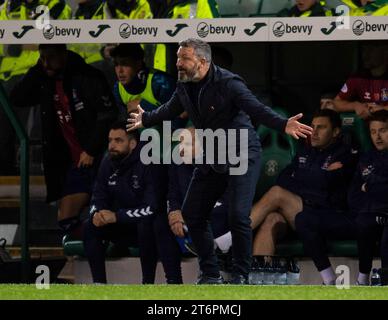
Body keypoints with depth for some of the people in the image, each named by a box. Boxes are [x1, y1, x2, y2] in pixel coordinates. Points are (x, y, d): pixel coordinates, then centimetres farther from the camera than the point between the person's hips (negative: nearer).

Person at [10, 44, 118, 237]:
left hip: (97, 160, -7)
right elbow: (17, 99, 2)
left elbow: (108, 114, -16)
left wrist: (91, 151, -16)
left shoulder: (87, 78, -12)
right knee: (66, 220, 5)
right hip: (76, 163, 7)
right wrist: (38, 69, -4)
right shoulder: (46, 81, 10)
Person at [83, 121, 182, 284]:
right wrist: (97, 214, -21)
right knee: (90, 226, -14)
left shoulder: (148, 163, -21)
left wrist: (116, 216, -33)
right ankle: (99, 283, -11)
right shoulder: (108, 163, -1)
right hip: (124, 228, 6)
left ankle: (148, 283, -25)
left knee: (145, 225, -38)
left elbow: (152, 208, -28)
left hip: (150, 225, -6)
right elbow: (98, 200, 4)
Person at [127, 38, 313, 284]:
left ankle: (241, 276, -4)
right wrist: (145, 120, 40)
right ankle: (210, 274, 20)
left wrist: (283, 125, -48)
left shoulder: (228, 84, -22)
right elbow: (170, 110, 23)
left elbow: (257, 109, -31)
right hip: (212, 159, 8)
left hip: (242, 155, -8)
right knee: (192, 213, 7)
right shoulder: (184, 87, 1)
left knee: (238, 216, -19)